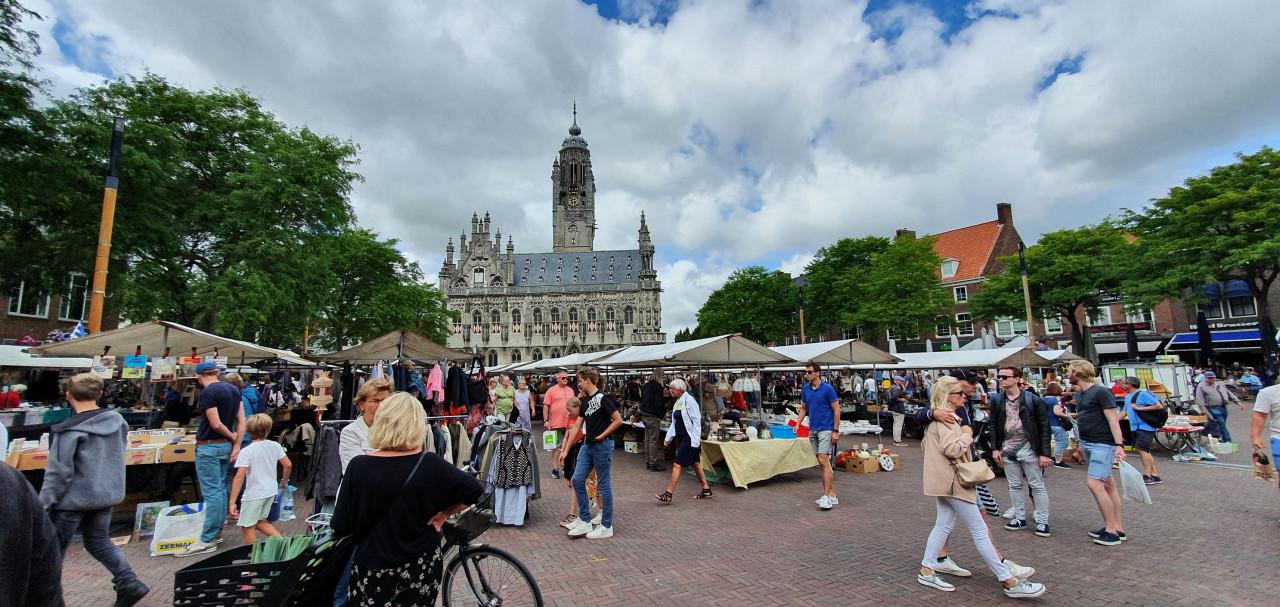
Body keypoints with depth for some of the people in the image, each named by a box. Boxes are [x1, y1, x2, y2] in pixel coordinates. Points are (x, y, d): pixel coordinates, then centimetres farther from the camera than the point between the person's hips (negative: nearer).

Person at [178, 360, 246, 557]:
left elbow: (216, 424, -19)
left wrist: (232, 437, -2)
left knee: (211, 493, -5)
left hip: (209, 447, -8)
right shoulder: (233, 389, 7)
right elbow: (241, 421, 6)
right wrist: (236, 445, 5)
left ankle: (207, 540, 1)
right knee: (221, 489, 14)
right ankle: (217, 532, 22)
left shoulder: (207, 393, -16)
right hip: (226, 445, 8)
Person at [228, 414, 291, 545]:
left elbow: (239, 477, -18)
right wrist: (284, 481, 20)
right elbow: (288, 465, 2)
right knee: (259, 521, 23)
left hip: (254, 495, -6)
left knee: (247, 527, 9)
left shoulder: (246, 451, -13)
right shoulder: (275, 446, 0)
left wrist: (232, 502, -16)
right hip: (271, 491, 6)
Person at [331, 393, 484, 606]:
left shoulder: (358, 467, -16)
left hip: (373, 566, 0)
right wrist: (443, 513, -3)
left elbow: (341, 527, -9)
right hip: (421, 567, 1)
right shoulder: (431, 465, -16)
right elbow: (477, 491, -15)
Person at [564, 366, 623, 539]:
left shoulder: (602, 398, -15)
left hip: (602, 445, -8)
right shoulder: (586, 400, 9)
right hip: (588, 445, 8)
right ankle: (584, 520, 19)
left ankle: (606, 526, 15)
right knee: (577, 480, 6)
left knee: (603, 485, 2)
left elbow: (618, 420, -17)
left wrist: (602, 435, -12)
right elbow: (577, 426, 13)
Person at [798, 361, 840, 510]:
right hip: (813, 430, 7)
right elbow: (803, 408, 14)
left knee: (823, 461, -13)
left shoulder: (827, 388, -12)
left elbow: (836, 410, -9)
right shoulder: (805, 388, 6)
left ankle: (827, 496, -8)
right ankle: (832, 494, 19)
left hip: (826, 429, -7)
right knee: (822, 463, 10)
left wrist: (835, 431, -12)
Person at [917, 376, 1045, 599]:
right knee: (979, 530, -2)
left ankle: (926, 570, 16)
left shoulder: (938, 417, 15)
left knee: (943, 525, 13)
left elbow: (925, 443, 24)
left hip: (945, 480, 10)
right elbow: (952, 449, -28)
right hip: (952, 480, -10)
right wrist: (967, 434, -14)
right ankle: (1009, 581, 6)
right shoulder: (946, 418, -17)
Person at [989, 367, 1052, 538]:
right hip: (1007, 448, 4)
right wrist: (995, 448, 1)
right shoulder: (997, 401, 0)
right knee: (1014, 485, 12)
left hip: (1028, 448, -4)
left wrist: (1045, 453, -11)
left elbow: (1044, 427, -8)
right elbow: (994, 425, 7)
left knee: (1037, 485, 6)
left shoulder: (1033, 400, -10)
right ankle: (1020, 517, 24)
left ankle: (1042, 522, 17)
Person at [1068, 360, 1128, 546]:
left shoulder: (1101, 392, -13)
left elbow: (1113, 419, -16)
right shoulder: (1079, 394, 12)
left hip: (1102, 444, -8)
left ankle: (1111, 529, -3)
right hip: (1087, 443, 8)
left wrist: (1119, 445, -21)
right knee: (1107, 484, 12)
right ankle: (1117, 527, 18)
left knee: (1094, 483, -12)